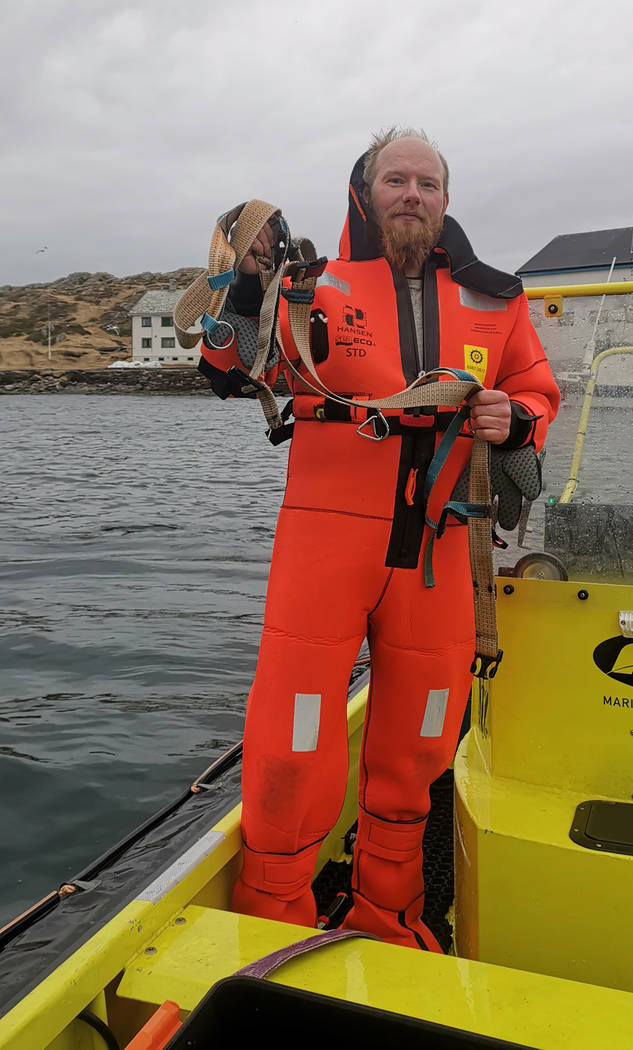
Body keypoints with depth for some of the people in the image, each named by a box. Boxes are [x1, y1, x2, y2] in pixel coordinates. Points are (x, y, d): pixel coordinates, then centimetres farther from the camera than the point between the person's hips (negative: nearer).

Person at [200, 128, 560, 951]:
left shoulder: (493, 302, 12)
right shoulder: (323, 287, 2)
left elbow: (538, 394, 19)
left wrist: (513, 419, -4)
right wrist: (249, 285, -24)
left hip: (437, 554, 4)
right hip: (326, 544, -3)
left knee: (412, 758, 15)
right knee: (292, 751, -3)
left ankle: (387, 922, 38)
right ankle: (274, 931, 22)